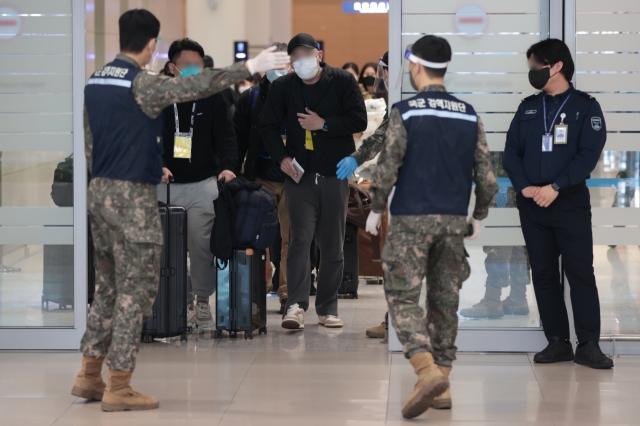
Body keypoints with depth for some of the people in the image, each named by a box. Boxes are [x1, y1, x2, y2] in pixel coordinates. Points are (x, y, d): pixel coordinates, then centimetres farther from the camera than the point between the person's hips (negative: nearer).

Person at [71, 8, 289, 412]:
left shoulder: (94, 83, 10)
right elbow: (196, 85, -26)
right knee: (136, 290, -1)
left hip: (99, 192, 8)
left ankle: (90, 375, 18)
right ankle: (119, 388, 0)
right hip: (133, 197, -8)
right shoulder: (143, 83, -14)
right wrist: (250, 67, -23)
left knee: (109, 287, 16)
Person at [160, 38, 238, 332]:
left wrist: (226, 166, -16)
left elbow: (225, 136, 1)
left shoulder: (213, 98, 6)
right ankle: (183, 301, 7)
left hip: (203, 183, -1)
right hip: (165, 184, 1)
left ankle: (202, 301, 0)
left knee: (201, 242, -11)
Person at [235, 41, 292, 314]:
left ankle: (287, 294, 8)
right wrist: (234, 175, -1)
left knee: (289, 239, 1)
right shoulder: (251, 98, 8)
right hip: (260, 178, 1)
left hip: (291, 179, -1)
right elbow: (239, 139, 6)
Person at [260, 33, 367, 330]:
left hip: (335, 174, 0)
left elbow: (359, 121, -4)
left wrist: (324, 124, -14)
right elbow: (268, 126, 8)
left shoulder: (342, 82, 1)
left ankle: (328, 308, 13)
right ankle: (296, 305, -17)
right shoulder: (282, 87, 5)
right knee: (300, 239, -11)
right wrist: (281, 157, -7)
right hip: (299, 173, 0)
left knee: (333, 244, 4)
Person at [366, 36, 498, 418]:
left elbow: (388, 167, -11)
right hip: (454, 221, 4)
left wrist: (376, 209, 4)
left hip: (412, 219, -4)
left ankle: (428, 372, -20)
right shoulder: (470, 116, 5)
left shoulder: (405, 113, -8)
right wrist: (479, 217, 19)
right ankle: (442, 386, 13)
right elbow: (487, 177, 4)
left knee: (403, 299, -1)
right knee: (445, 302, 11)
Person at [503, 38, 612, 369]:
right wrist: (524, 186, -11)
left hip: (570, 202, -4)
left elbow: (589, 154, -11)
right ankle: (557, 342, 10)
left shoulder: (585, 106, -2)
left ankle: (588, 345, -5)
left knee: (580, 272, -6)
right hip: (531, 204, 4)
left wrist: (555, 187, -18)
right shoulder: (528, 107, 11)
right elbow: (511, 152, 6)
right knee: (543, 273, 5)